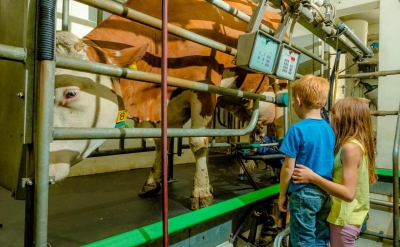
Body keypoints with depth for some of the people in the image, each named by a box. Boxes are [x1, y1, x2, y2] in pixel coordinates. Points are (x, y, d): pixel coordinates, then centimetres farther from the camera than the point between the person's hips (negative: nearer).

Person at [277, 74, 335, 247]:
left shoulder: (297, 130, -18)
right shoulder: (329, 129, 2)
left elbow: (288, 168, -15)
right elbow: (327, 162, 10)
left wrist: (282, 194, -3)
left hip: (304, 194, -6)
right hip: (325, 193, 7)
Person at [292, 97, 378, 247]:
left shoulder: (350, 147, -23)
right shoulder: (359, 143, 6)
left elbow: (348, 193, -27)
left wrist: (312, 177, -28)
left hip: (345, 218, -9)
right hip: (347, 215, 9)